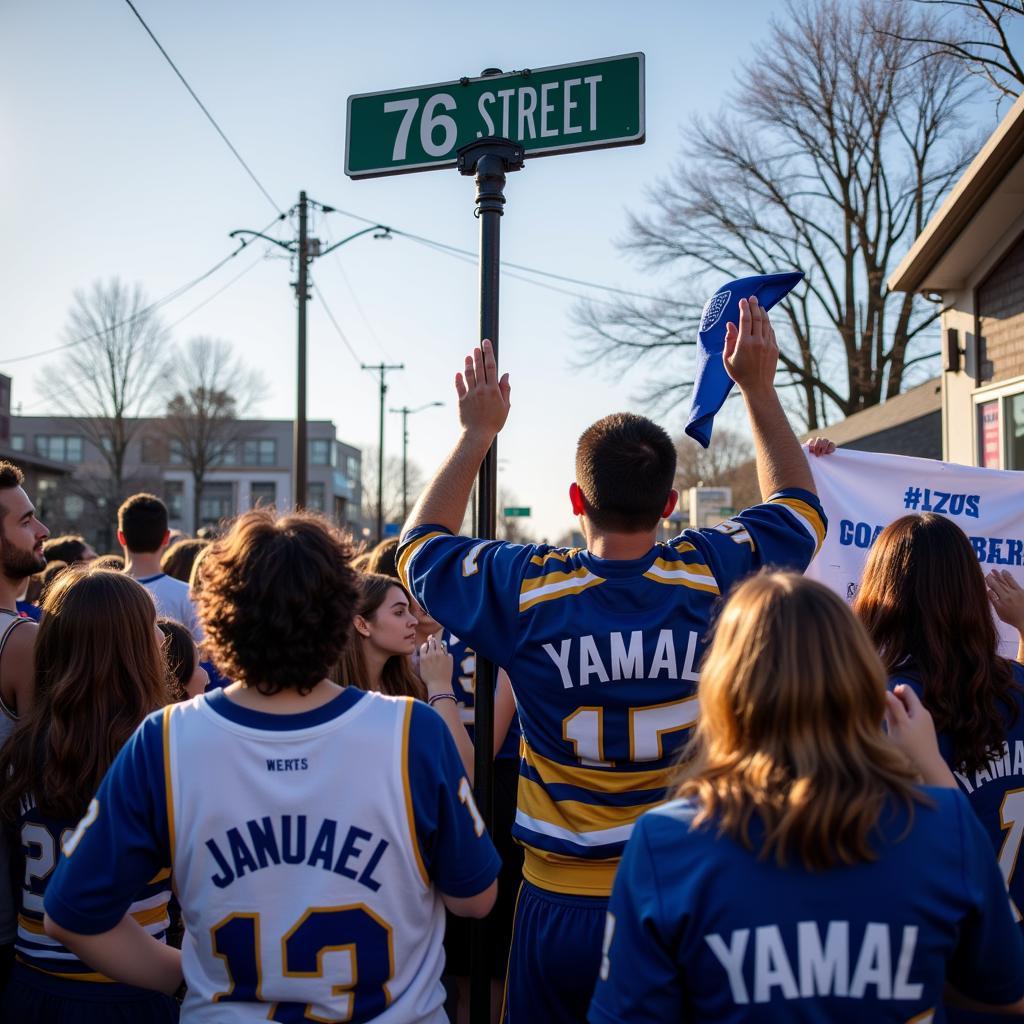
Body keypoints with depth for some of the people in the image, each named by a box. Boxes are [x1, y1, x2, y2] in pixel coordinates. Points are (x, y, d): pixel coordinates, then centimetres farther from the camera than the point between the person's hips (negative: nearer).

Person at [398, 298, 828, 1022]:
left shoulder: (525, 588, -14)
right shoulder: (710, 575, -11)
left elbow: (420, 546, 8)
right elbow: (798, 507, 11)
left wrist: (478, 433, 12)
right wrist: (759, 389, 16)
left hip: (562, 907, 0)